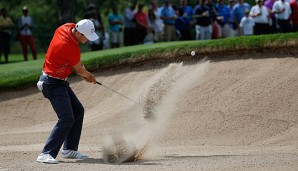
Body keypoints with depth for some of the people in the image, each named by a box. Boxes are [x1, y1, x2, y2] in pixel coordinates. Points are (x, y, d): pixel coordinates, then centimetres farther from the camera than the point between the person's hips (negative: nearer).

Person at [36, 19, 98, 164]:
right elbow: (79, 70, -8)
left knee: (78, 111, 15)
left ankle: (69, 149, 19)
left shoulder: (66, 27, -3)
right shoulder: (70, 47, -28)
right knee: (67, 118, -19)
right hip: (53, 84, -10)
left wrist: (84, 73, 10)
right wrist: (89, 76, 13)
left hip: (60, 82, 10)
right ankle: (46, 154, -21)